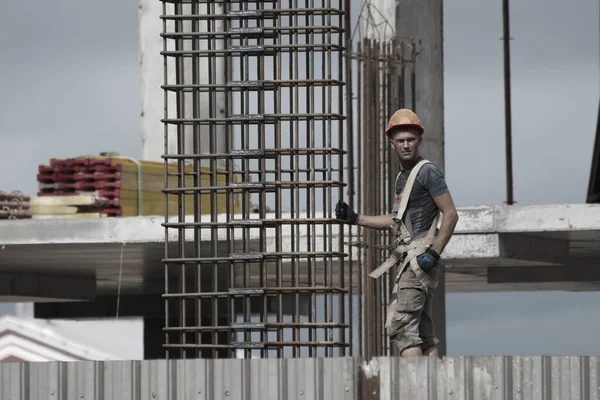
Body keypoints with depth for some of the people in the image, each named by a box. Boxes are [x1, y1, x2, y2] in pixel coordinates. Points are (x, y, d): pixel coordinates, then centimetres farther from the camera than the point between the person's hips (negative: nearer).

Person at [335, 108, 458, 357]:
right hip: (406, 258, 10)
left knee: (400, 326, -15)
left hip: (420, 258, -10)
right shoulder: (402, 176, 19)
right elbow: (395, 220, 28)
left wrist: (434, 252, -21)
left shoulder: (427, 172, -9)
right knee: (423, 331, 10)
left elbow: (450, 215, -14)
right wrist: (354, 218, 21)